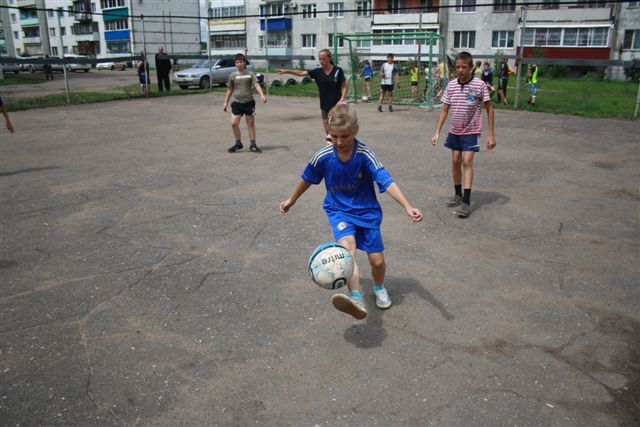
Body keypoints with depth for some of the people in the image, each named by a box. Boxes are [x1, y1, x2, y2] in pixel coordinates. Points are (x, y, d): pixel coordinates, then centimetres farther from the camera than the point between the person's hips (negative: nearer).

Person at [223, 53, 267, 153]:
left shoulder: (250, 74, -1)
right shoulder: (233, 75, 4)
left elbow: (256, 85, -12)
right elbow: (230, 90, 12)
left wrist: (262, 95, -28)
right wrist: (226, 102, 11)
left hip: (249, 102, -2)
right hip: (237, 103, 2)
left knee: (251, 124, 5)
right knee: (234, 123, -6)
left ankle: (253, 145, 14)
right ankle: (238, 143, 12)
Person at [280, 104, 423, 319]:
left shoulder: (365, 155, -19)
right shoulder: (323, 157, -13)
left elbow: (387, 182, -26)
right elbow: (307, 180, 5)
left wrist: (408, 207, -38)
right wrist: (291, 200, 19)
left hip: (367, 210, 0)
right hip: (339, 210, 0)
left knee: (377, 260, 1)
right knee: (346, 244, -31)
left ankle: (379, 287, 38)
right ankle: (356, 298, -47)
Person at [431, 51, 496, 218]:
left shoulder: (479, 85, -12)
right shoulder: (451, 85, -2)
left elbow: (489, 109, -6)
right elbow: (445, 109, 5)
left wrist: (491, 134, -9)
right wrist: (437, 132, 1)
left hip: (471, 131, -4)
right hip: (454, 130, 4)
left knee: (467, 162, -11)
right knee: (455, 162, 9)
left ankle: (466, 202, -9)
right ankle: (458, 195, 26)